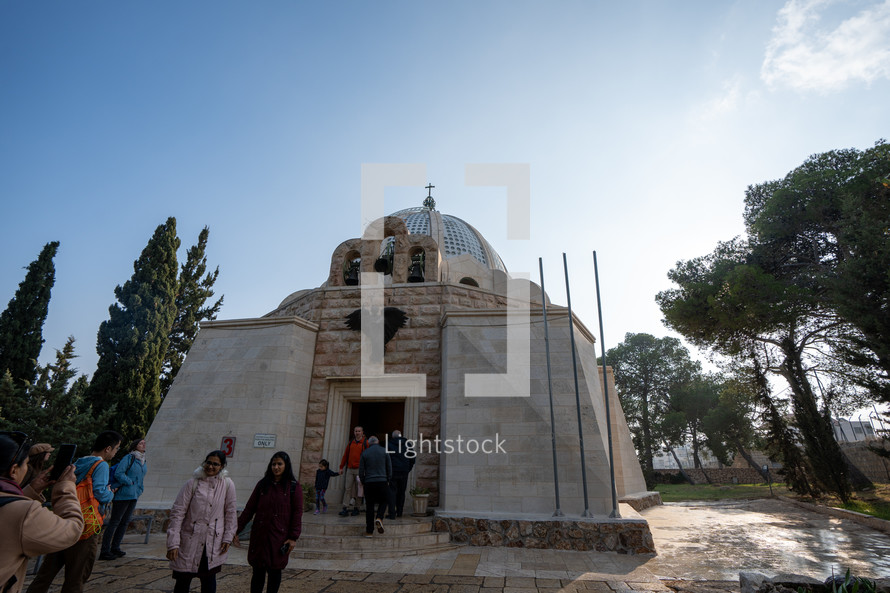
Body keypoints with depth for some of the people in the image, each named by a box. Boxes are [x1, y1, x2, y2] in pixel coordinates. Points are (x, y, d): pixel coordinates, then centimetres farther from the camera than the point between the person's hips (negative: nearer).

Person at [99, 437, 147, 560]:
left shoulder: (143, 461, 14)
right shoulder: (129, 458, -10)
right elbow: (118, 473, -17)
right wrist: (130, 483, -15)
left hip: (134, 496, 8)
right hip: (123, 494, -8)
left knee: (125, 522, 12)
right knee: (114, 522, -3)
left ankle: (115, 548, 22)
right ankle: (104, 551, 3)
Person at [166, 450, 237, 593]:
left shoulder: (227, 484, -4)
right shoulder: (192, 483, -8)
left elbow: (230, 512, 3)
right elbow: (177, 513, -7)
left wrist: (227, 538, 2)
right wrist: (173, 543, -11)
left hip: (213, 543, 1)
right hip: (190, 541, -1)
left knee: (209, 581, 10)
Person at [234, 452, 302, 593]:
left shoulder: (294, 487, -4)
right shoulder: (262, 484, 5)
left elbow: (297, 513, -5)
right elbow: (249, 509, 8)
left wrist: (293, 537, -9)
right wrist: (236, 530, 3)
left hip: (279, 537, -2)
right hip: (259, 535, 2)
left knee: (275, 571, 8)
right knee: (258, 572, 7)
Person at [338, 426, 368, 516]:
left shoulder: (366, 443, 1)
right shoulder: (351, 443, 13)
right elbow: (345, 455, 16)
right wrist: (341, 467, 12)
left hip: (360, 470, -3)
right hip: (350, 469, 3)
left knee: (358, 490, 3)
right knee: (347, 489, -2)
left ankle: (356, 508, 13)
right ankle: (345, 509, -1)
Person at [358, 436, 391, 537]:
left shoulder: (364, 453, 4)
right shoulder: (384, 451, 3)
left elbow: (361, 470, 4)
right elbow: (389, 467, 3)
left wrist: (363, 482, 17)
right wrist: (388, 480, 14)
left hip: (369, 483, 1)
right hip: (382, 481, -1)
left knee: (369, 506, 9)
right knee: (384, 501, 17)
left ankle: (369, 531, 9)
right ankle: (379, 518, -9)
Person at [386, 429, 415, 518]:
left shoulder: (388, 444, -1)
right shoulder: (408, 443, 8)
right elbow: (412, 458, 10)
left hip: (393, 472, -3)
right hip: (404, 472, 3)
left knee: (392, 492, 2)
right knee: (401, 492, 15)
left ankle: (392, 514, -4)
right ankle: (399, 512, 25)